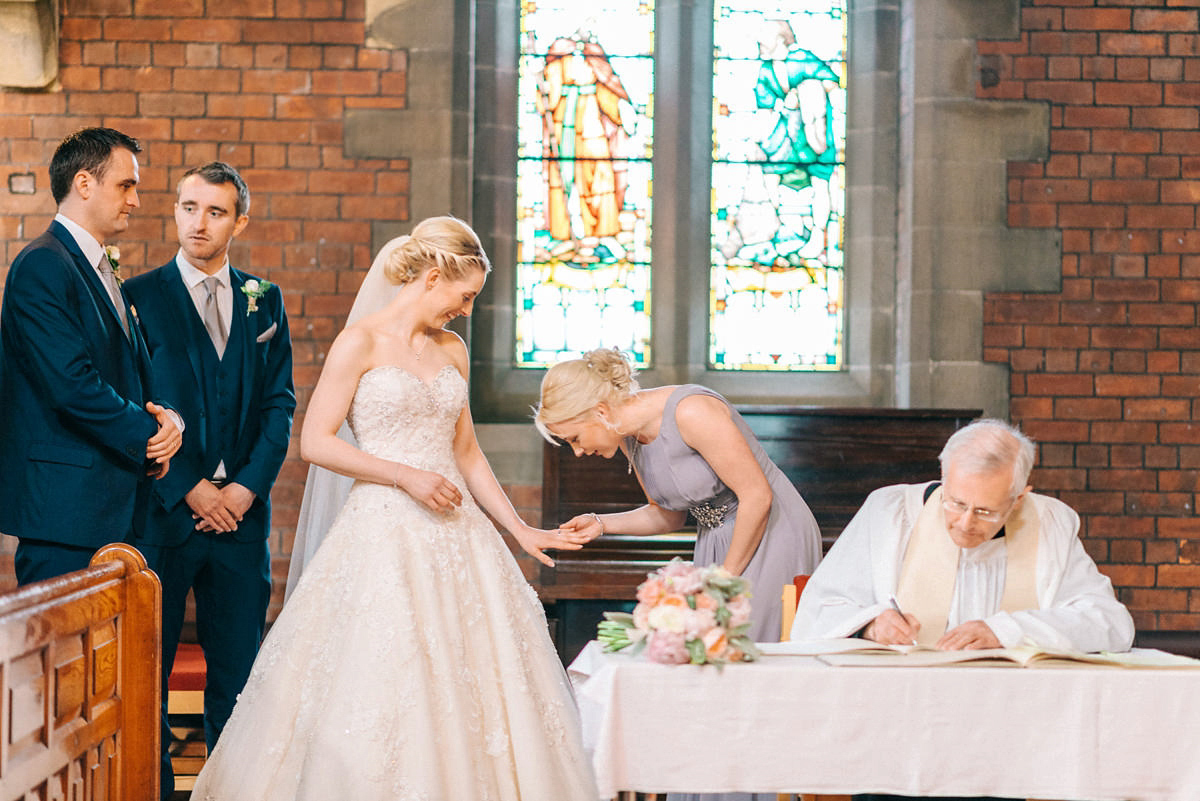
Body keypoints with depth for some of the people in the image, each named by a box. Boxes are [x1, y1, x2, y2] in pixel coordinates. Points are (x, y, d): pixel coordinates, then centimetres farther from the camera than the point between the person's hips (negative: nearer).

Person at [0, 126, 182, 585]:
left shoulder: (101, 269, 21)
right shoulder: (42, 266, -11)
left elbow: (131, 373, 21)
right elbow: (72, 384, -21)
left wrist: (168, 418, -1)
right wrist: (148, 435, -10)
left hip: (111, 505, 9)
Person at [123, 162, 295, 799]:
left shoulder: (264, 301, 11)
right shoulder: (140, 297, 0)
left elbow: (280, 403, 7)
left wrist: (246, 487, -5)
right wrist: (190, 490, -10)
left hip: (241, 509, 3)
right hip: (162, 508, -3)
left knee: (238, 667, 5)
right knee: (148, 664, 3)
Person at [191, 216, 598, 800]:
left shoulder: (452, 351, 13)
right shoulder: (362, 343, -5)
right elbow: (315, 442, -9)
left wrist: (520, 530, 13)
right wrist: (405, 476, -14)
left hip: (456, 531, 6)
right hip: (384, 533, -6)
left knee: (469, 680, 3)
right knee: (383, 687, -6)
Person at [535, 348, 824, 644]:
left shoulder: (691, 412, -25)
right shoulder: (628, 438, 1)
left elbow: (757, 497, -23)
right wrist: (602, 524, -1)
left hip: (772, 536, -8)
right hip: (714, 543, 8)